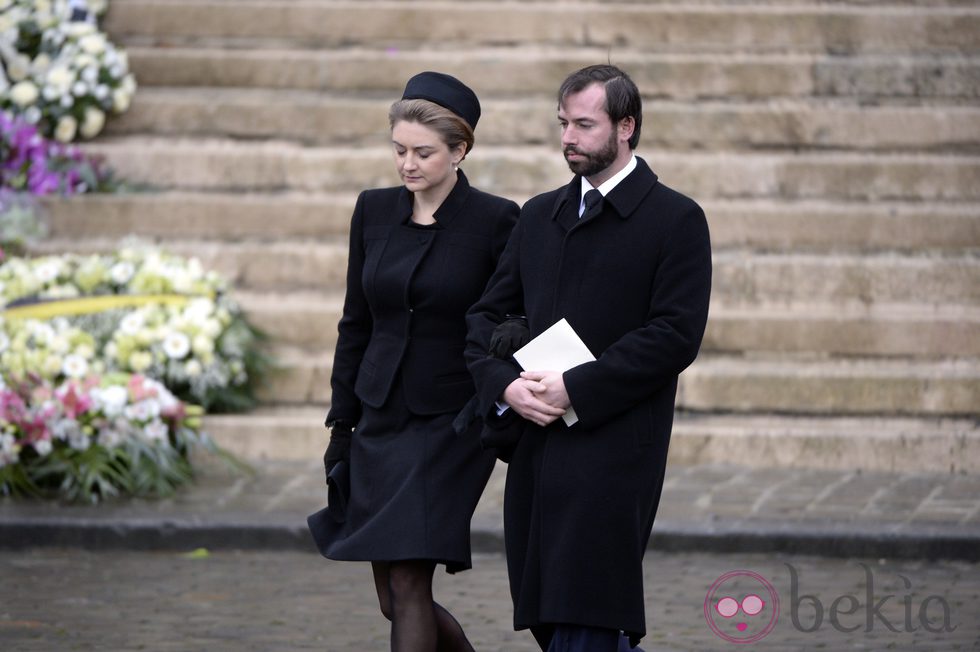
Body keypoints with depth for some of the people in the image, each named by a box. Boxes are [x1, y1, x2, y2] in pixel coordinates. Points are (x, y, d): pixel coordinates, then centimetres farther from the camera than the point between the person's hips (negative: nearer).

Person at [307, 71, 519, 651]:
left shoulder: (496, 221, -8)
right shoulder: (375, 212, 7)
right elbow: (356, 323, 12)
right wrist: (341, 423, 10)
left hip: (452, 428, -6)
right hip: (381, 425, 6)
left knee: (407, 584, -15)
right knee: (395, 598, 8)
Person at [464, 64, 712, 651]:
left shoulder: (677, 220, -3)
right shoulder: (540, 216, 16)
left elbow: (677, 335, -11)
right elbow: (487, 315, 15)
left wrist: (577, 389, -15)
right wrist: (504, 384, -5)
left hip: (614, 451, -6)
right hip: (537, 446, 6)